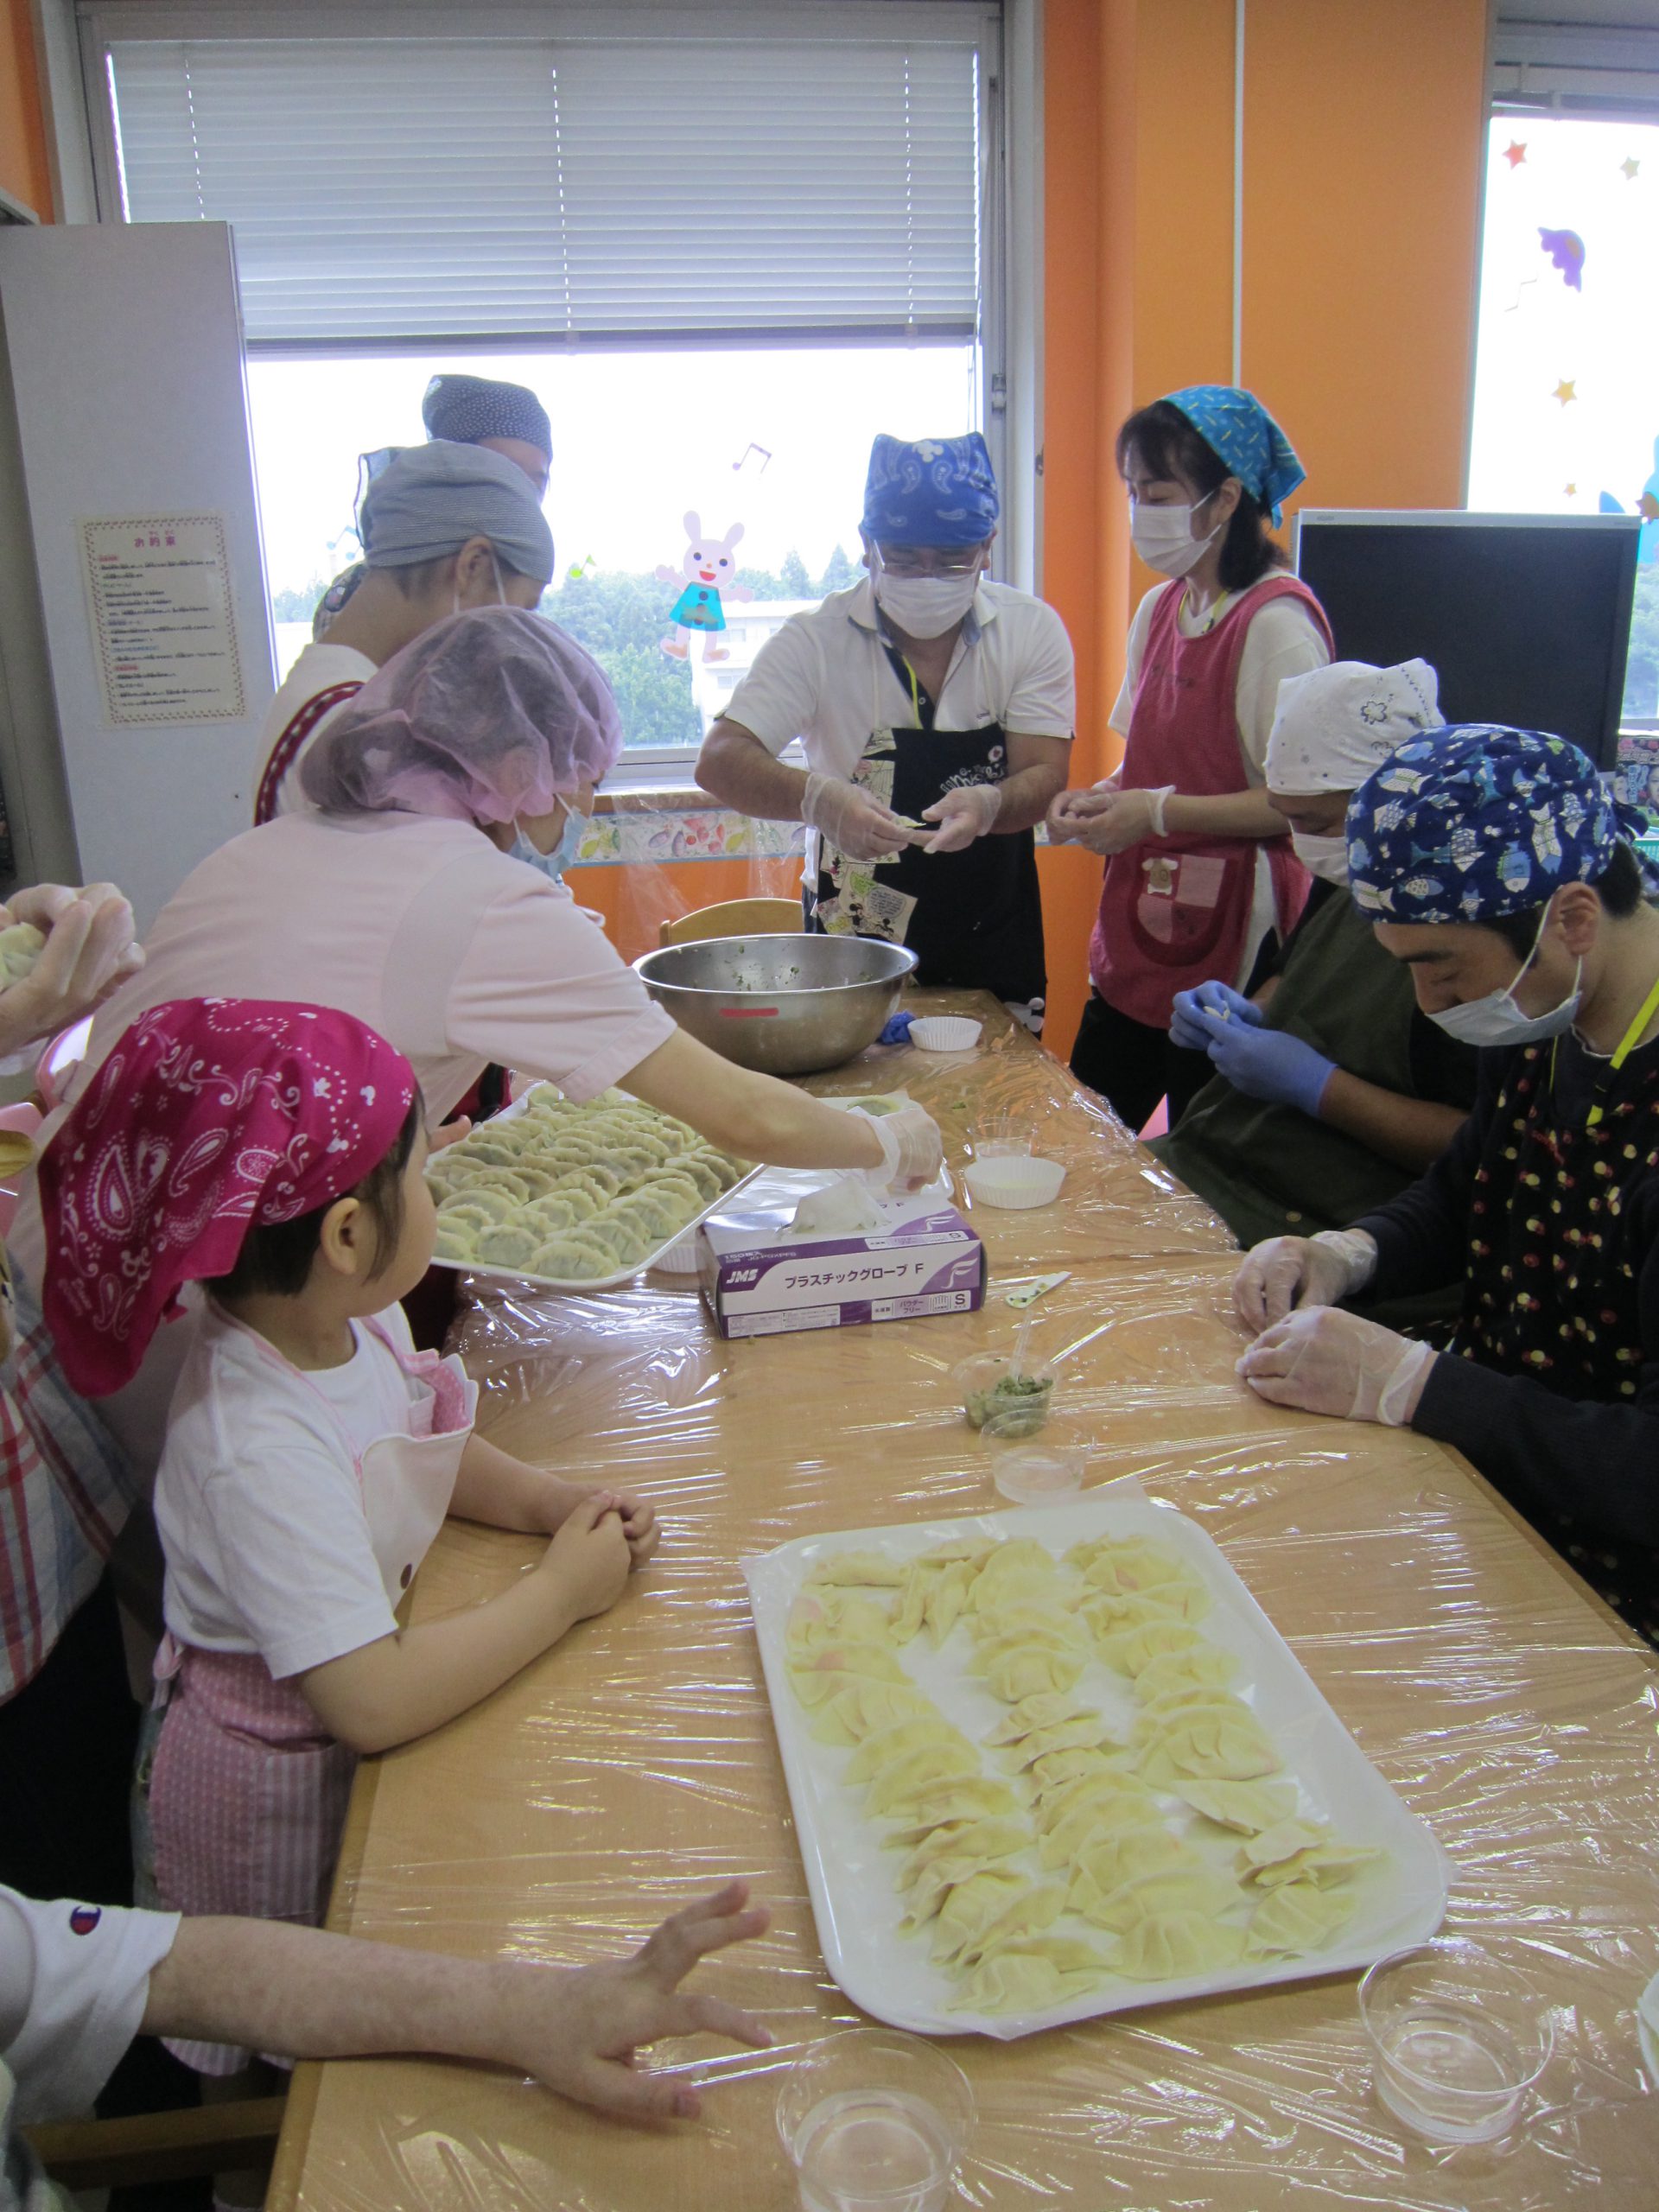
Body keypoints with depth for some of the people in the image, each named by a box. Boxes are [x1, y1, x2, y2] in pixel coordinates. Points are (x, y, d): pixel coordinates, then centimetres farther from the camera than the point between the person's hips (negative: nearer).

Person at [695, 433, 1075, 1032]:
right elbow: (720, 762, -17)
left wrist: (989, 804, -34)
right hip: (854, 941, -2)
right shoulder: (819, 639, -10)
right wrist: (817, 798, -38)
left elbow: (1045, 777, -10)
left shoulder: (1032, 630, -4)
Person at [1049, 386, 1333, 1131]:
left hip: (1230, 941, -8)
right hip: (1138, 931, 8)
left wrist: (1159, 812, -21)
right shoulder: (1159, 608, 11)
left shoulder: (1276, 621, -15)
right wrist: (1099, 798, 2)